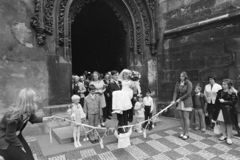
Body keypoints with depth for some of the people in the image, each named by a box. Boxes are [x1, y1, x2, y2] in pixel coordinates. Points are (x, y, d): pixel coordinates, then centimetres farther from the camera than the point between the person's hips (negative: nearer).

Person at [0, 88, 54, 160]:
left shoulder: (28, 110, -12)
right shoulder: (14, 115, -34)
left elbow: (34, 119, 9)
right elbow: (10, 136, -24)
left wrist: (49, 118, 7)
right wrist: (21, 146, -12)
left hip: (15, 136, 7)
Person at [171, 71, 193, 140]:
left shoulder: (189, 83, -9)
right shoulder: (177, 83, 5)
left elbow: (188, 93, -14)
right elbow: (175, 92, -2)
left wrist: (180, 99, -15)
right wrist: (174, 100, -15)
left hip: (186, 102, -5)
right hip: (179, 102, 5)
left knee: (186, 117, -2)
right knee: (181, 117, 9)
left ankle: (186, 133, 9)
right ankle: (183, 132, 22)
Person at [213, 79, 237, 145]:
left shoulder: (232, 93, -8)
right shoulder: (219, 92, 8)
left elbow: (233, 101, -15)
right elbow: (217, 101, 11)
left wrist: (224, 101, -19)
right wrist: (216, 109, 9)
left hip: (228, 110, -5)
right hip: (220, 110, 5)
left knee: (228, 123, 2)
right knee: (221, 122, 11)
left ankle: (229, 137, 14)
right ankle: (224, 135, 27)